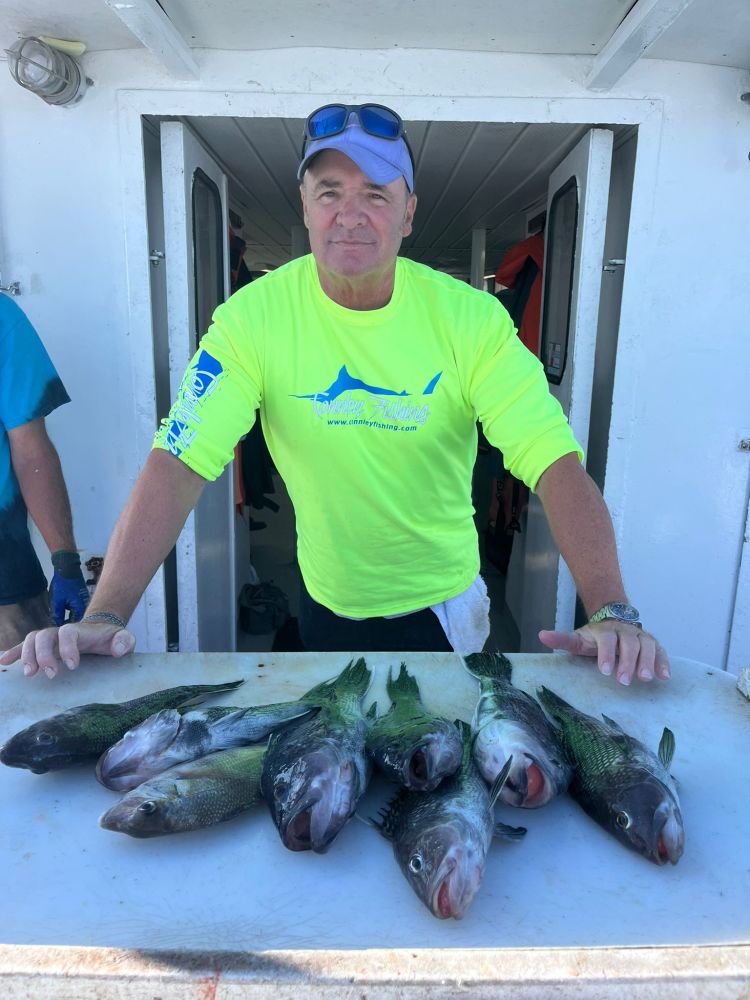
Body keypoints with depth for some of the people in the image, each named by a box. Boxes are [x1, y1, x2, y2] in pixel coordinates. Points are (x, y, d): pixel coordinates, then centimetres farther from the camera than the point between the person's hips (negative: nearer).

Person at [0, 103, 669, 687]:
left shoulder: (470, 317, -17)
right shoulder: (254, 317, -16)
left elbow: (557, 463, -23)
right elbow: (179, 465, -21)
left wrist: (612, 614, -34)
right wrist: (105, 616, -30)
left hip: (444, 606, 0)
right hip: (327, 606, 1)